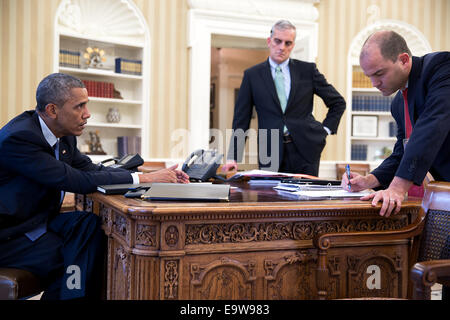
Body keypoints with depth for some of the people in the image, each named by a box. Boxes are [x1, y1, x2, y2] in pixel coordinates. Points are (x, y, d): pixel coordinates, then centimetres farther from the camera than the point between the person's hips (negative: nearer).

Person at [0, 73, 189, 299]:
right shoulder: (19, 137, -25)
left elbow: (91, 168, 6)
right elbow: (77, 181, -29)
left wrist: (152, 176, -7)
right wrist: (144, 179, -25)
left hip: (40, 221, 8)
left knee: (94, 225, -13)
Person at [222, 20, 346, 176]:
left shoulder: (307, 70, 7)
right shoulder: (252, 75, 6)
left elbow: (338, 102, 15)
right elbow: (241, 120, 4)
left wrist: (325, 129, 4)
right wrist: (233, 157, -3)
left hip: (305, 151, 1)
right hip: (271, 155, 0)